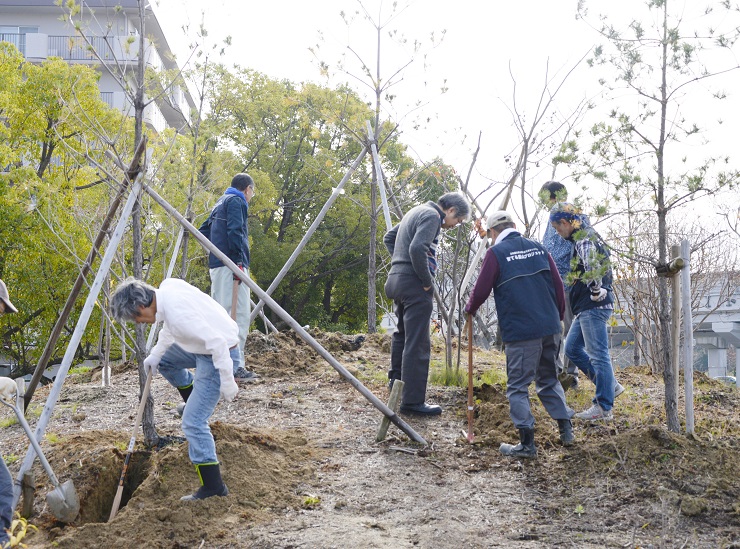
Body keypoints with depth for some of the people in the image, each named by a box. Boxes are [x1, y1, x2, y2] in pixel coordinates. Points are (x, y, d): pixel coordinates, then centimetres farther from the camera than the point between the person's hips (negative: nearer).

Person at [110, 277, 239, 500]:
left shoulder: (176, 311, -31)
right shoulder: (166, 287, -3)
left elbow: (216, 342, -31)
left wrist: (226, 382, -25)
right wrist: (155, 354, 20)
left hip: (220, 354, -10)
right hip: (204, 348, 10)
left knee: (193, 422, -10)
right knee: (164, 361, 28)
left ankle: (213, 487, -3)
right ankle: (196, 400, 39)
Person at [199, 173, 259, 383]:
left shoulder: (220, 203, 23)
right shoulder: (237, 201, -5)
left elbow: (203, 230, 26)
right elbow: (235, 231, -19)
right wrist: (239, 262, -21)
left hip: (216, 264, 10)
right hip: (230, 265, -10)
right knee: (238, 314, -12)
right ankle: (235, 367, -17)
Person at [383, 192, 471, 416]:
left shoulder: (416, 212, 20)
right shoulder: (432, 216, -10)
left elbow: (389, 238, 29)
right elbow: (417, 249, -25)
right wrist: (427, 281, -16)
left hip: (397, 279, 10)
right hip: (414, 284, -10)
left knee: (402, 332, 26)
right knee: (417, 343, -9)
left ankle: (396, 379, 40)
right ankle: (413, 401, -10)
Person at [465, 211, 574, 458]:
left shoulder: (496, 253, -4)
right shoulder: (538, 248, 11)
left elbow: (481, 291, -5)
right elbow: (558, 285, 11)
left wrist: (470, 309, 15)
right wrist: (558, 316, 22)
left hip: (520, 332, -6)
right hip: (550, 328, 6)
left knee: (518, 386, 2)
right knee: (549, 380, 21)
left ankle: (527, 444, 0)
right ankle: (566, 430, 21)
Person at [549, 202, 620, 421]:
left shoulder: (585, 240, -15)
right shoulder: (580, 238, 18)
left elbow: (594, 265, -34)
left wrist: (596, 291, -22)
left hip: (594, 307, -11)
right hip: (585, 308, 11)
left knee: (598, 354, -7)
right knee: (572, 348, 16)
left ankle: (603, 407, -2)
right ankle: (610, 385, 19)